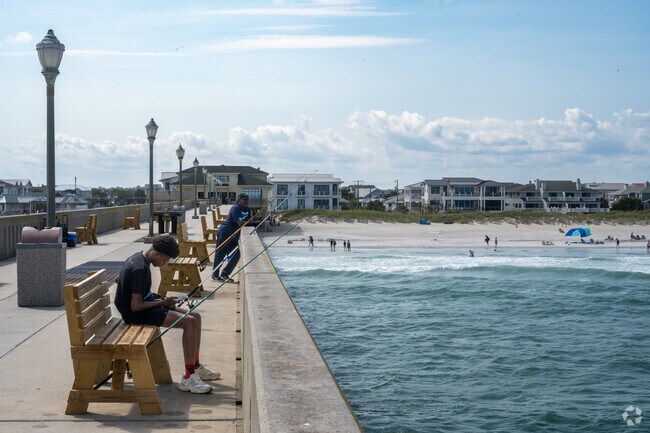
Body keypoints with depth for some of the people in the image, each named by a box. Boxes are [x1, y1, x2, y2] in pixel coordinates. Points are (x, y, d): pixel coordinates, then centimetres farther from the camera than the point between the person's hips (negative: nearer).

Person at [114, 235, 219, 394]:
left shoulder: (137, 258, 7)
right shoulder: (141, 269, -24)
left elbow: (119, 279, 24)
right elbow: (135, 306, -27)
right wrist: (162, 302, -13)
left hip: (143, 306, 11)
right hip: (137, 314, -11)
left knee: (195, 316, 5)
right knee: (189, 322, -23)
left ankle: (196, 367, 12)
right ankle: (188, 379, -20)